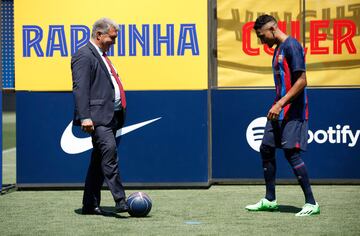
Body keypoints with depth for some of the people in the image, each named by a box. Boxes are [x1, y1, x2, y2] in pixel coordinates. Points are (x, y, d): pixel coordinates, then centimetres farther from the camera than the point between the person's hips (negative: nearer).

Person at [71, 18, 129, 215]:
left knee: (99, 160, 9)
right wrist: (85, 117, -24)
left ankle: (90, 205, 13)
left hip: (110, 117, 10)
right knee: (109, 152, -21)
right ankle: (120, 201, -25)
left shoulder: (101, 56, 24)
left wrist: (118, 116, 26)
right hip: (97, 116, -10)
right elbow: (80, 88, -16)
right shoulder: (84, 55, -7)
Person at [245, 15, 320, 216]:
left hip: (292, 111, -10)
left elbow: (302, 81, -20)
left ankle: (311, 203, -6)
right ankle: (270, 200, 19)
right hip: (279, 112, 10)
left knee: (291, 152, -12)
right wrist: (276, 106, 19)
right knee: (266, 149, 9)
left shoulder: (291, 46, -13)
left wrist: (280, 104, -21)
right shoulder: (278, 49, 17)